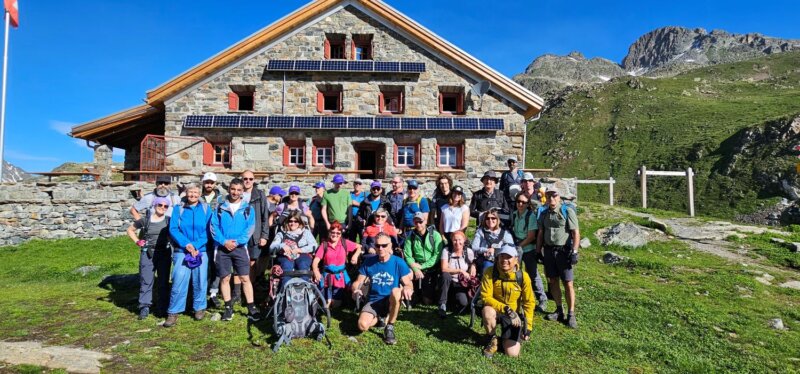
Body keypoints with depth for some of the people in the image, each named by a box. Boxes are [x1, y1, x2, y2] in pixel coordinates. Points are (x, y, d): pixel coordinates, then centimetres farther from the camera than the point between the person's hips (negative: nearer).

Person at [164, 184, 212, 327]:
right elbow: (173, 229, -3)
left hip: (201, 251, 1)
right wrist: (186, 244, -15)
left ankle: (200, 308, 23)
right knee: (179, 281, -6)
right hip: (181, 251, -1)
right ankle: (173, 313, 3)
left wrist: (197, 246, -11)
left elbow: (208, 230, 0)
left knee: (200, 281, 6)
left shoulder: (206, 208, 4)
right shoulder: (178, 208, 3)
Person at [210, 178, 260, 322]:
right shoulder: (220, 208, 6)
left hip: (240, 248, -1)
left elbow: (250, 228, -2)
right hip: (222, 248, 1)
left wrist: (237, 241, -14)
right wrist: (224, 241, -14)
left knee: (245, 278, -2)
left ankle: (251, 307, 4)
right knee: (224, 278, 7)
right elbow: (214, 227, 0)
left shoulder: (248, 209, 3)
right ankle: (228, 307, 19)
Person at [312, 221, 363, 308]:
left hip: (340, 276, 1)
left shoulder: (345, 243, 1)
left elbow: (359, 247, 12)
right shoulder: (324, 244, -3)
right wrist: (316, 272, -28)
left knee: (336, 305, 3)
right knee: (326, 305, -3)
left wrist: (355, 255, -8)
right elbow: (315, 261, -10)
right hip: (327, 276, -1)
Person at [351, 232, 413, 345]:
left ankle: (389, 327, -14)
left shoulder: (398, 262, -7)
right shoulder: (369, 261, -2)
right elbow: (358, 282, 3)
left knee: (396, 292, -37)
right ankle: (380, 318, 12)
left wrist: (407, 288, -33)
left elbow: (408, 283, -7)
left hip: (391, 301, -2)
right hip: (373, 301, 2)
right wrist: (355, 289, -22)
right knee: (362, 325, -27)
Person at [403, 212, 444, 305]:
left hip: (432, 270, -2)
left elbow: (437, 255, -12)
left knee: (427, 300, -2)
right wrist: (416, 269, -20)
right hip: (417, 269, 2)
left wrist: (422, 266, -17)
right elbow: (408, 256, -5)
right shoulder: (410, 236, 0)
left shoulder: (435, 235, -6)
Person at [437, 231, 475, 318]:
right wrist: (460, 271, -20)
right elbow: (444, 269, -15)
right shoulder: (446, 251, -7)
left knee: (464, 303, -28)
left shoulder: (469, 252, 0)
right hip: (448, 282, 0)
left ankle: (455, 297, 11)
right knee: (445, 275, -36)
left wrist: (473, 267, -16)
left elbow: (473, 268, 7)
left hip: (461, 284, 1)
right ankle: (442, 306, -21)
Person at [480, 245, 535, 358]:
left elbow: (529, 303, -6)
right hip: (495, 310, 0)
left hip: (514, 315, 1)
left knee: (513, 353, -12)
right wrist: (506, 309, -31)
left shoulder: (523, 276, -14)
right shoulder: (490, 273, -18)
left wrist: (528, 327, -11)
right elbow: (486, 297, -21)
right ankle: (492, 340, -7)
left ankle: (505, 337, 24)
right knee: (487, 311, -38)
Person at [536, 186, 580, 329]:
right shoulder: (544, 213, 10)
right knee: (552, 281, 9)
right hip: (548, 251, 5)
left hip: (563, 251, -5)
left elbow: (576, 233, -9)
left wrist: (574, 252, -15)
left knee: (568, 283, -2)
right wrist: (538, 251, 11)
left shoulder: (567, 211, -7)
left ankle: (571, 314, 6)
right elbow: (540, 233, 14)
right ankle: (559, 310, 22)